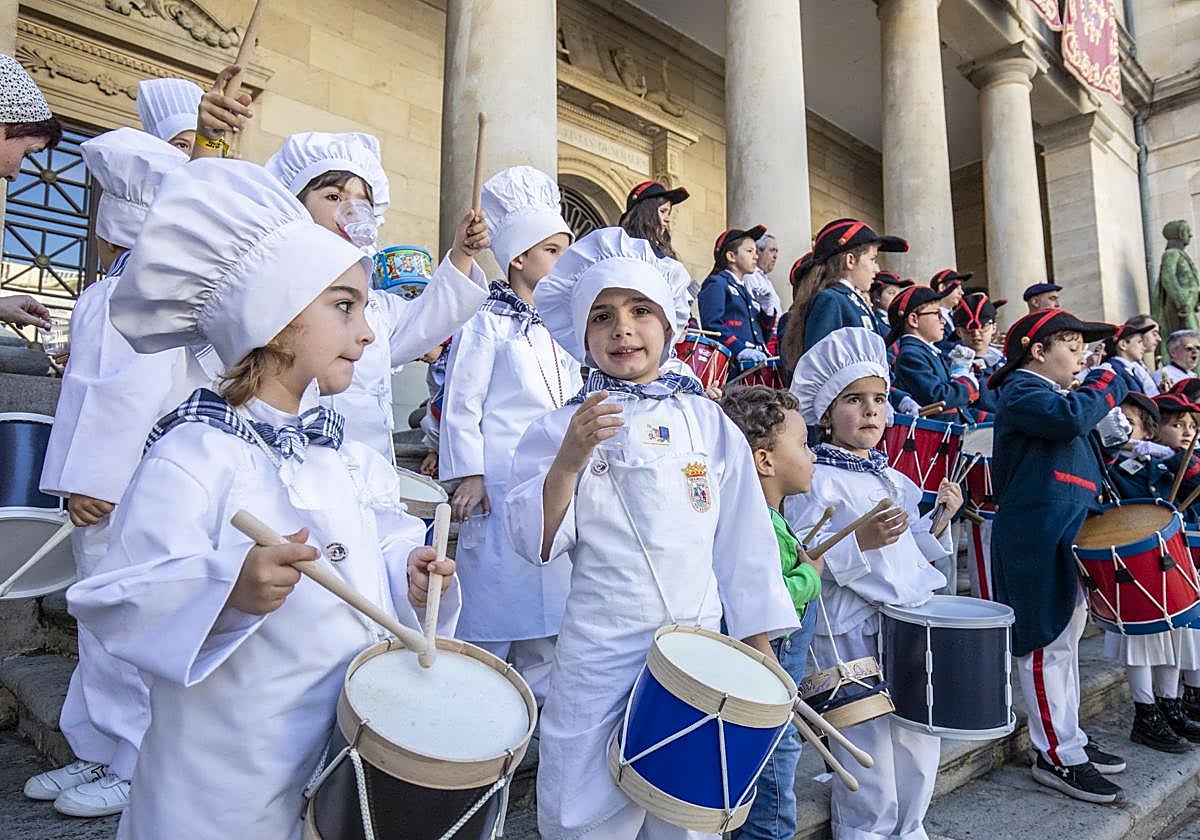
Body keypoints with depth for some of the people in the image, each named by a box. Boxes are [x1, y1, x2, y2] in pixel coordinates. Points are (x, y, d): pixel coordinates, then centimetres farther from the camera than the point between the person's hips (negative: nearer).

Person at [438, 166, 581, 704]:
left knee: (548, 590, 13)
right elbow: (461, 402, -8)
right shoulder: (486, 323, -5)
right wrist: (468, 475, -13)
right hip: (502, 481, -7)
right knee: (496, 586, 0)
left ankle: (540, 693, 28)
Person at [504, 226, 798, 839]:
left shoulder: (707, 422, 2)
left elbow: (743, 537, 6)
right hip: (600, 657, -1)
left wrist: (759, 641, 6)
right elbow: (536, 543, -10)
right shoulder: (559, 430, -3)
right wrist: (570, 460, -24)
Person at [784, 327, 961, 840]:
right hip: (853, 632, -8)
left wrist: (938, 522, 4)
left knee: (920, 739, 19)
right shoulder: (817, 481, -13)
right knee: (870, 745, 2)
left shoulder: (894, 480, 12)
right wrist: (861, 541, -32)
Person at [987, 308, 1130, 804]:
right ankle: (1056, 756, 7)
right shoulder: (1022, 390, -9)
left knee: (1065, 641, 17)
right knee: (1045, 643, -3)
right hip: (1037, 538, -11)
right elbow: (1068, 417, -29)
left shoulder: (1054, 393, 23)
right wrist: (1108, 385, -12)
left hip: (1067, 537, 11)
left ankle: (1070, 741, 29)